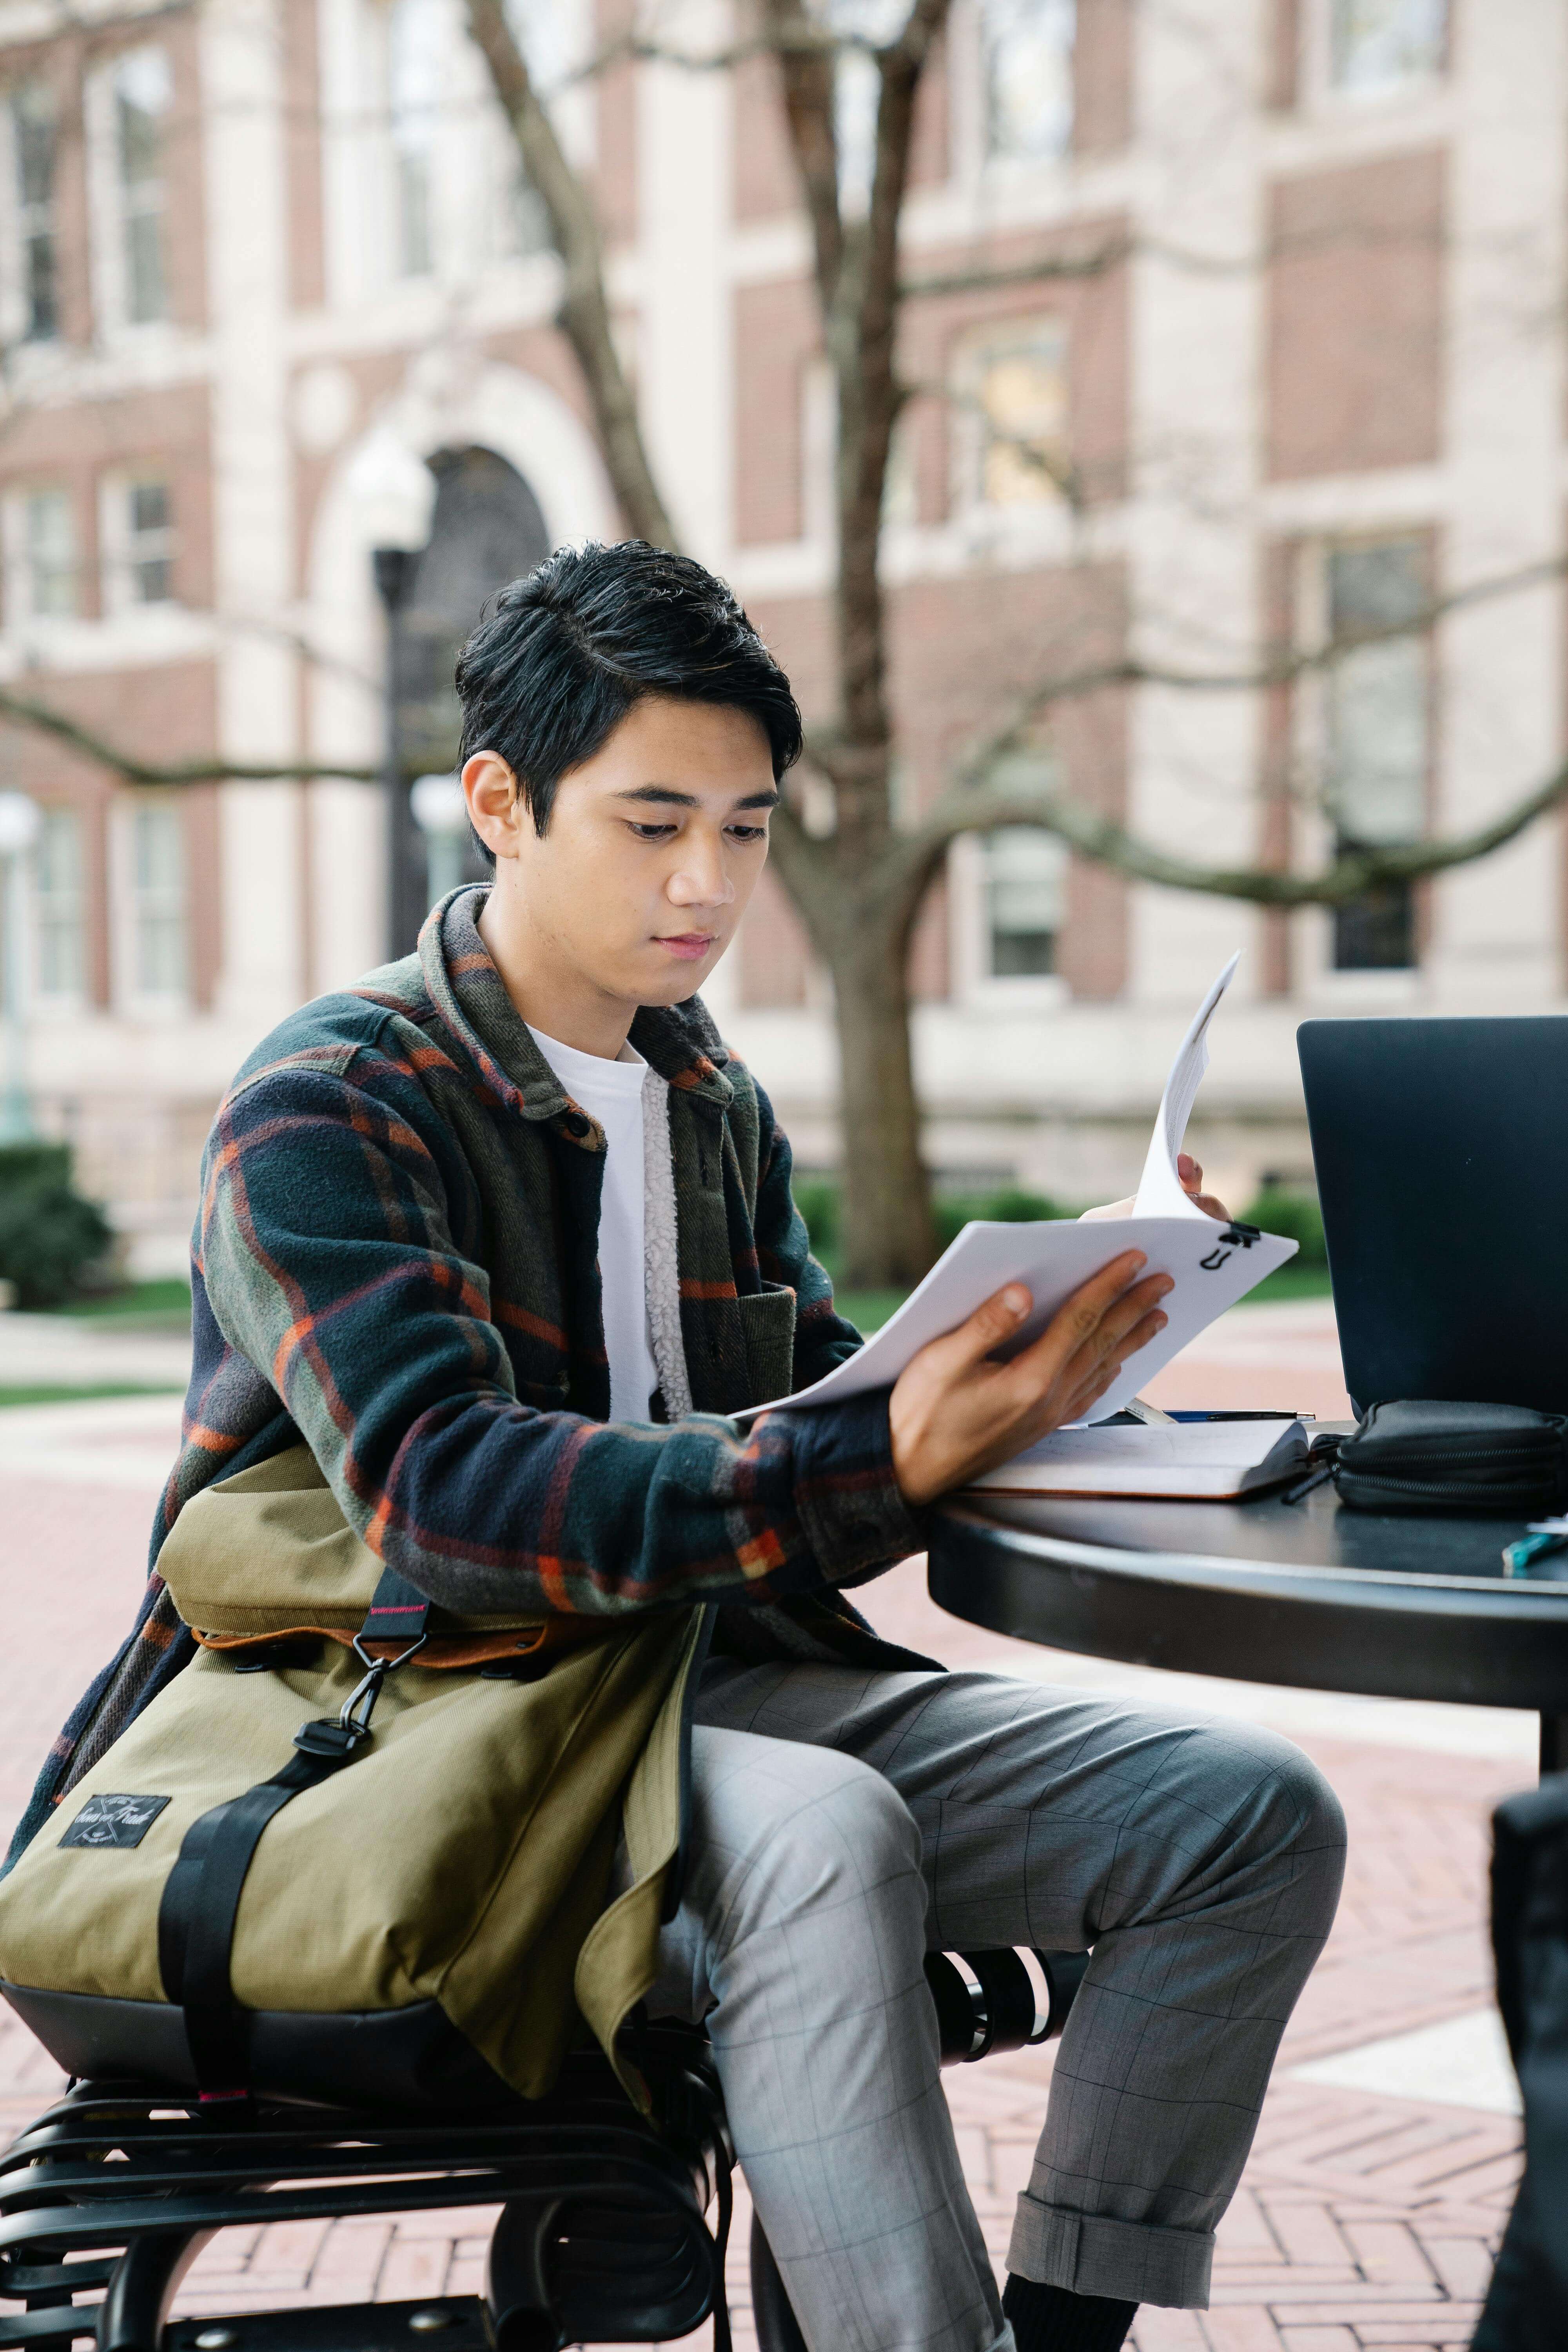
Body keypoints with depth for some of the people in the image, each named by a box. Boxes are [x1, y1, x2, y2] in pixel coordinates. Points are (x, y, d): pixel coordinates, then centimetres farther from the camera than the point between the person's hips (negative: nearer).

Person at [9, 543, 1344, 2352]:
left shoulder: (717, 1108, 16)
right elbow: (445, 1495, -25)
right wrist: (884, 1467, -36)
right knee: (822, 1836, -38)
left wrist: (1025, 1367, -10)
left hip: (711, 1683, 7)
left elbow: (812, 1423, 12)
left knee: (1250, 1811, -8)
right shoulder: (325, 1112, -10)